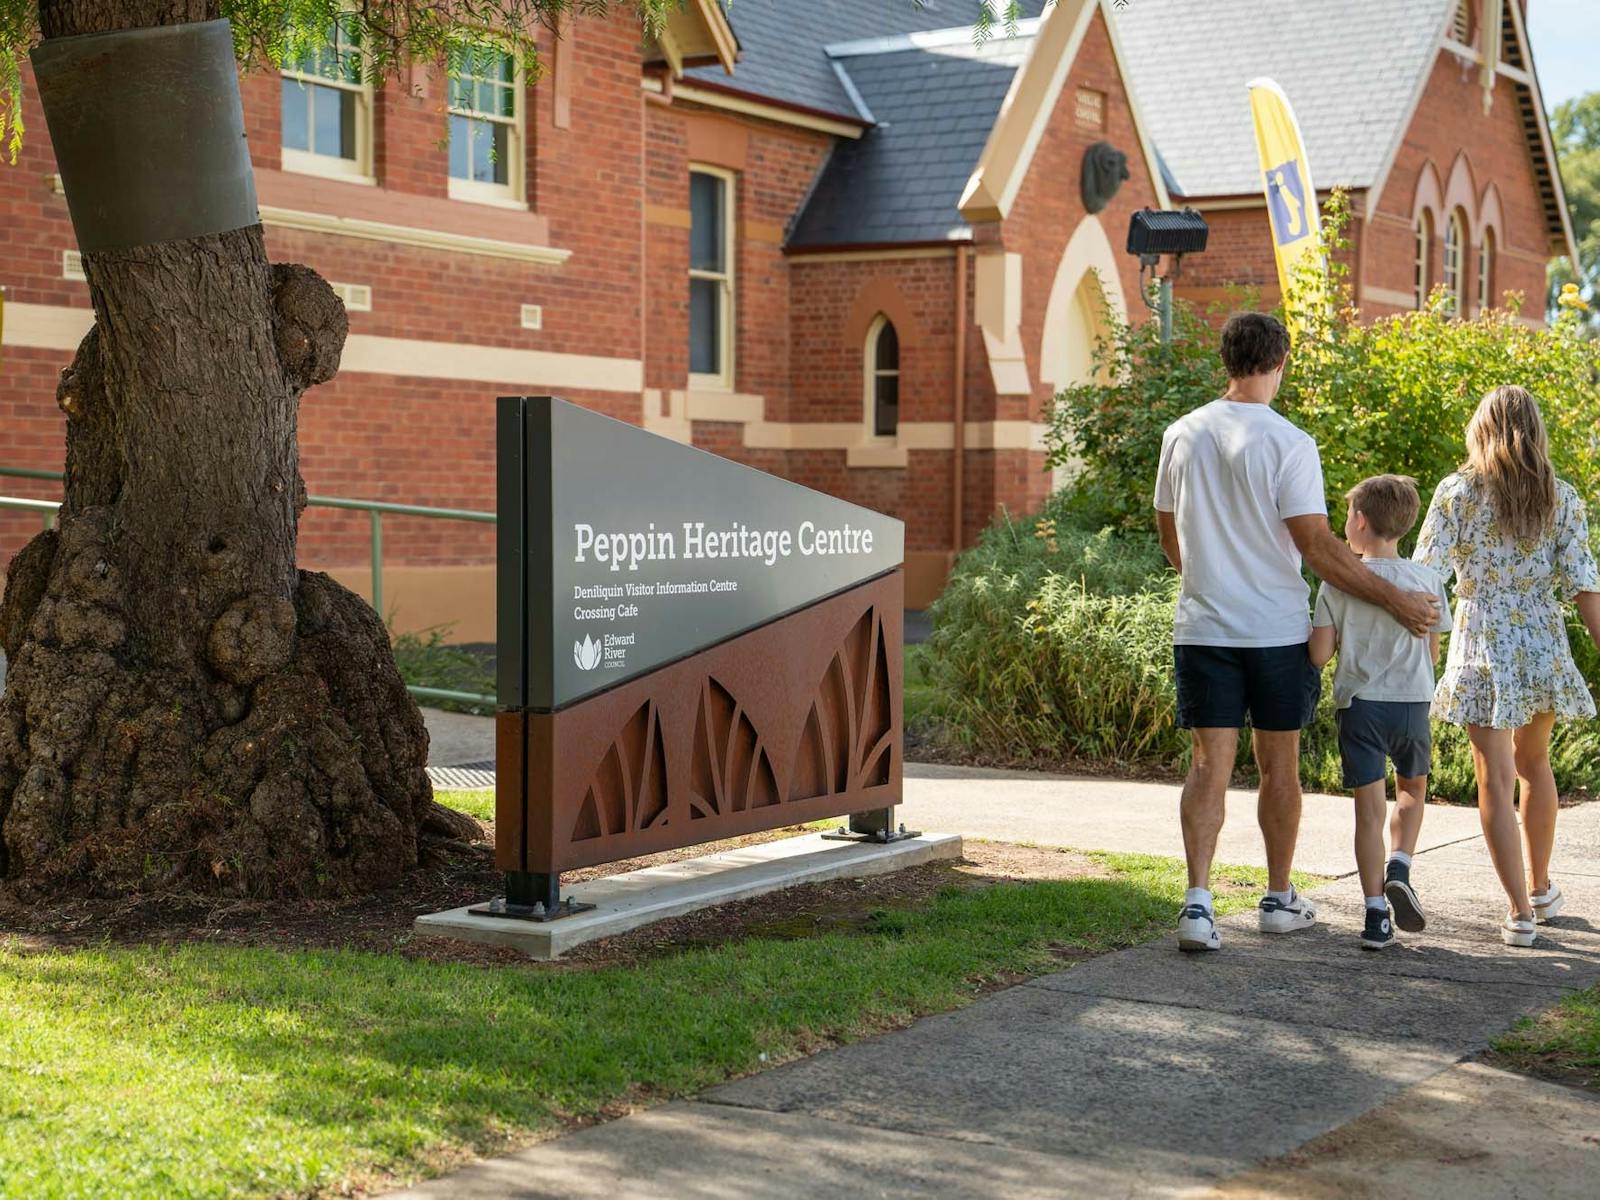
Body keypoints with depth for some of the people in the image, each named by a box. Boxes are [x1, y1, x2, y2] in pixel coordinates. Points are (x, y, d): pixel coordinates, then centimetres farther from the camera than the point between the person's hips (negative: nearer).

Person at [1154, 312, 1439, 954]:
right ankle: (1280, 899, 23)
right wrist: (1395, 599, -7)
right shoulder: (1288, 443, -12)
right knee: (1279, 766, 11)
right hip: (1276, 630, -3)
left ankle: (1197, 902, -11)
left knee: (1210, 762, 1)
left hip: (1202, 628, 3)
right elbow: (1317, 546, -14)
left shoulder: (1182, 435, 4)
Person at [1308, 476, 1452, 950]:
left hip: (1359, 703, -1)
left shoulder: (1339, 582, -7)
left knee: (1370, 808, 2)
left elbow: (1319, 655, -9)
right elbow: (1432, 654, 4)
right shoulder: (1427, 581, -2)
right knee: (1412, 790, 24)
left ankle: (1377, 915, 0)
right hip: (1413, 702, 1)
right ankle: (1399, 869, 2)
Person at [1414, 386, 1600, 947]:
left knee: (1496, 780, 0)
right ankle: (1541, 889, 36)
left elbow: (1426, 575, -9)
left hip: (1482, 648, -3)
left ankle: (1521, 912, -4)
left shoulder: (1457, 492, -4)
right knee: (1533, 763, 23)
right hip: (1544, 647, 3)